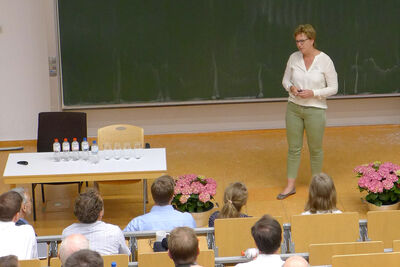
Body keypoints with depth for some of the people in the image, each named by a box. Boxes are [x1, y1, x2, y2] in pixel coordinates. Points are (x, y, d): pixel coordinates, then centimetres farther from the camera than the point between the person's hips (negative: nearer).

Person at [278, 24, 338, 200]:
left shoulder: (325, 60, -11)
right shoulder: (294, 58, -1)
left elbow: (333, 88, -7)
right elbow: (285, 80, 11)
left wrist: (313, 93, -20)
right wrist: (291, 88, -12)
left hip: (315, 110, -3)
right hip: (294, 108, 3)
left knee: (315, 149, 10)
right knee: (294, 148, 9)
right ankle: (290, 185, 17)